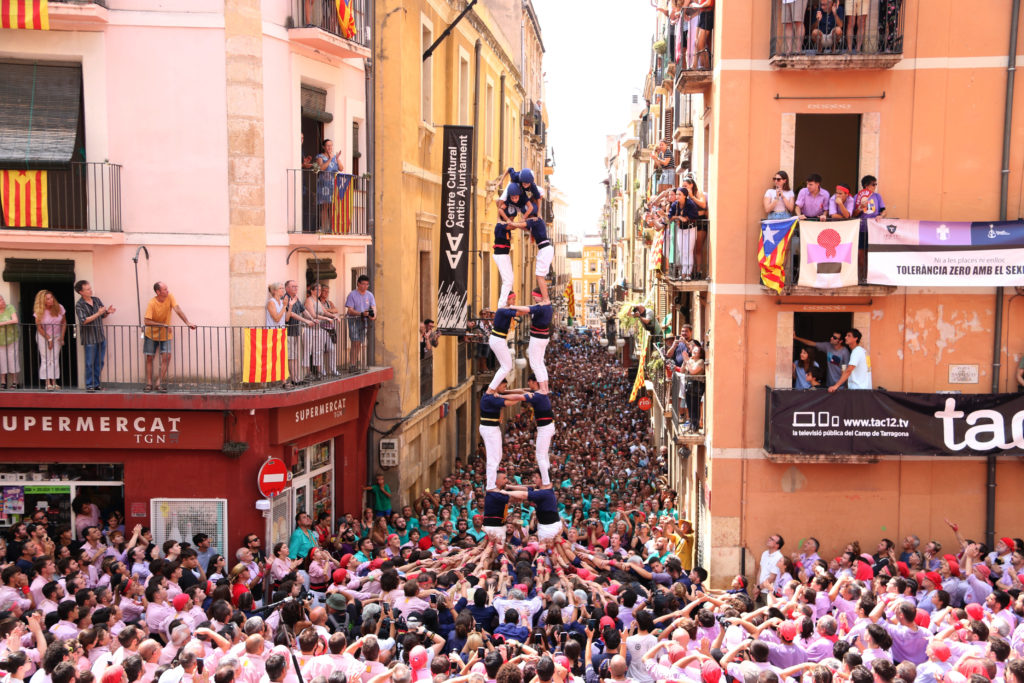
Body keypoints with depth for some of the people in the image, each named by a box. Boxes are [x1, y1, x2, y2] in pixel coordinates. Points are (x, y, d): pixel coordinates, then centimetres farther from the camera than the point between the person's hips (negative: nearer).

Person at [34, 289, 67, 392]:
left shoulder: (59, 308, -8)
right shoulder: (40, 312, -14)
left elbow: (64, 323, 1)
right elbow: (39, 327, -6)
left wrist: (62, 337, -2)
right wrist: (49, 339, -7)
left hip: (56, 337, 2)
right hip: (43, 337, -2)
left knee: (55, 359, 0)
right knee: (46, 360, -4)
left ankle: (54, 382, 3)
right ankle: (48, 383, -3)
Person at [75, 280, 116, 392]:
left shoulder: (97, 300, 9)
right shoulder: (79, 305, -9)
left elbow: (103, 316, 17)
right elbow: (83, 321, -18)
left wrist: (107, 312, -5)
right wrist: (98, 314, -23)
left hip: (101, 337, 6)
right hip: (89, 338, -6)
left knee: (100, 363, 9)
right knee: (90, 363, -1)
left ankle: (96, 384, 19)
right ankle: (89, 386, 7)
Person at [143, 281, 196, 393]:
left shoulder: (170, 297, -11)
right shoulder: (152, 303, -19)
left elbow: (178, 309, -18)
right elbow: (147, 322, -23)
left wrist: (188, 323, -28)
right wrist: (163, 325, -29)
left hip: (165, 335, 2)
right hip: (152, 334, -2)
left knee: (166, 357, -11)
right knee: (149, 358, 2)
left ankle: (158, 384, -6)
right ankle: (149, 384, 10)